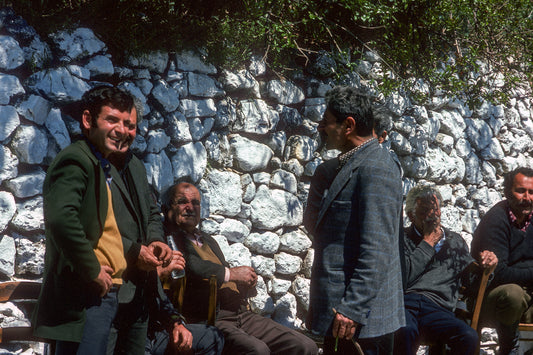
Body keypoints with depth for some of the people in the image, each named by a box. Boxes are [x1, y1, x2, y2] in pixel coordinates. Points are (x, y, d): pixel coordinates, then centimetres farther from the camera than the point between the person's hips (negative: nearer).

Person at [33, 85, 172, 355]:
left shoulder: (132, 166, 16)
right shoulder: (76, 161, -13)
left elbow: (152, 214, 29)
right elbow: (61, 219, -29)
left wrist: (153, 242, 6)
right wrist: (93, 272, -22)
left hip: (133, 295, 9)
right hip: (93, 295, -9)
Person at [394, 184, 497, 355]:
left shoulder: (455, 241, 30)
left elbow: (471, 280, 31)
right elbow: (401, 278, -2)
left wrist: (485, 267, 9)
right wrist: (428, 243, 6)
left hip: (437, 308, 3)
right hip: (403, 302, -2)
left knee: (469, 337, -32)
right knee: (406, 332, -40)